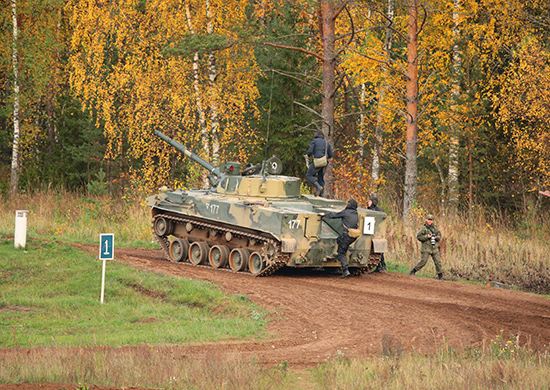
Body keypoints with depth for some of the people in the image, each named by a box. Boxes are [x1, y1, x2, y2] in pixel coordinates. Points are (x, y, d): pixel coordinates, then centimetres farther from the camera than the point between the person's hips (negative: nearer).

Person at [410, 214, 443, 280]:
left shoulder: (435, 228, 11)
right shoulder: (423, 228, -3)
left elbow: (439, 236, 17)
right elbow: (418, 237, -8)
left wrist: (436, 237, -5)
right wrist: (427, 236, -17)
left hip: (434, 248, 4)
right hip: (426, 248, -4)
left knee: (438, 262, -1)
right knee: (423, 261, -14)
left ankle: (440, 276, 8)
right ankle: (412, 272, -4)